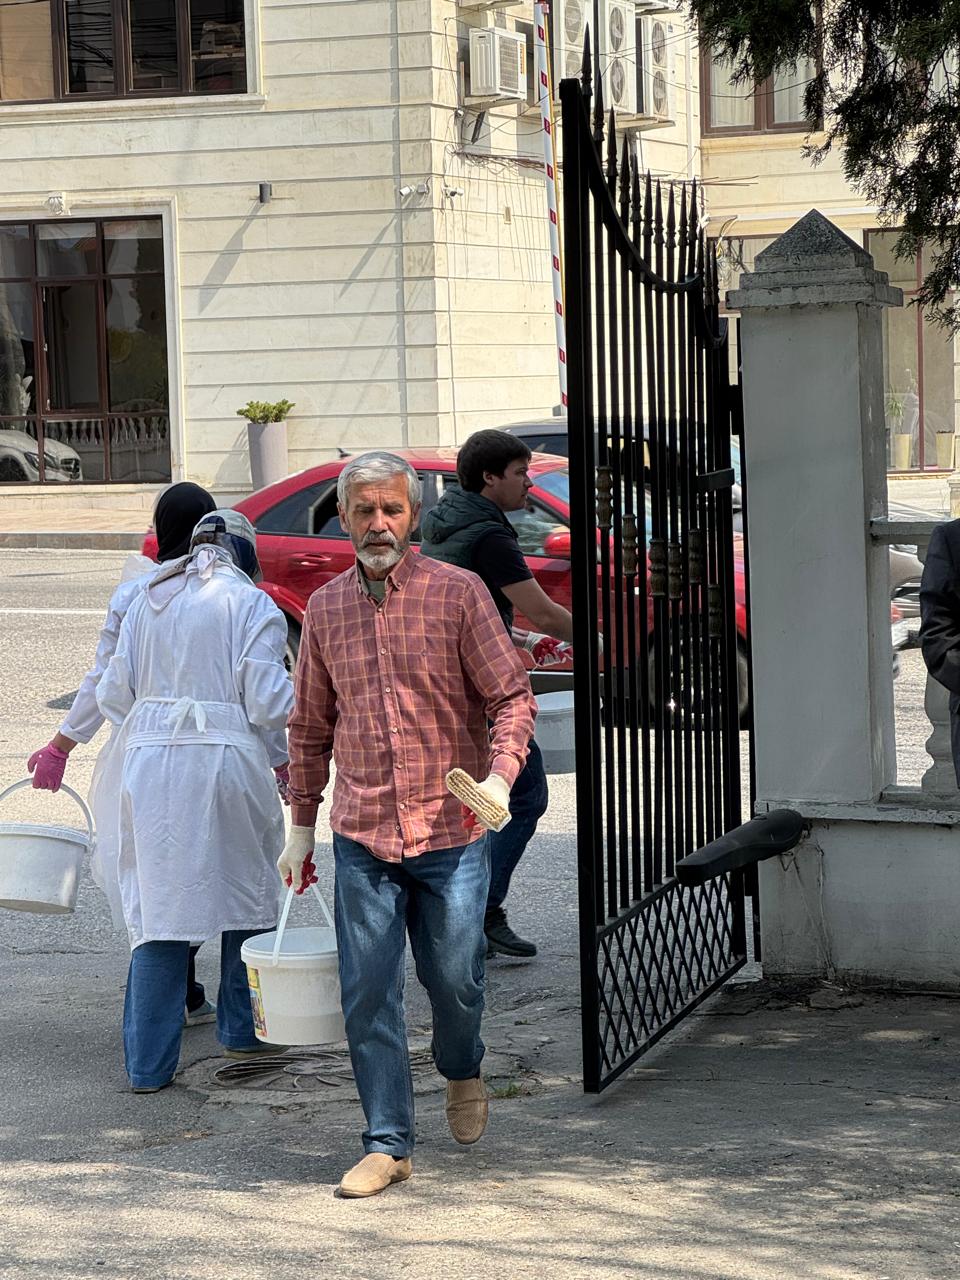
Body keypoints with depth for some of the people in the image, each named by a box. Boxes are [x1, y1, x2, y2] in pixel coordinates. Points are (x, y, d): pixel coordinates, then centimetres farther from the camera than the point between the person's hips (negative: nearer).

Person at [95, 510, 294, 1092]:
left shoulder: (147, 603, 12)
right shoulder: (252, 604, -2)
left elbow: (114, 692, 12)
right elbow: (268, 702, -8)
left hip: (149, 765, 4)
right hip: (228, 761, -4)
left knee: (157, 902, 6)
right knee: (247, 889, 16)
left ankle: (149, 1061, 3)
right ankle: (242, 1028, 28)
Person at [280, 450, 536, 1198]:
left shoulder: (458, 593, -3)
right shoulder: (325, 609, 8)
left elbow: (511, 694, -4)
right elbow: (310, 728, 16)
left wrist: (501, 774, -21)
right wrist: (301, 827, 16)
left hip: (452, 831, -2)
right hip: (362, 836, 3)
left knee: (454, 977, 5)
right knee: (368, 991, -1)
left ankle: (462, 1071, 38)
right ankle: (388, 1144, 8)